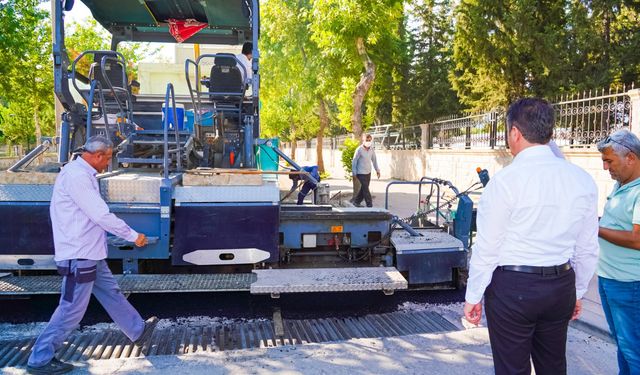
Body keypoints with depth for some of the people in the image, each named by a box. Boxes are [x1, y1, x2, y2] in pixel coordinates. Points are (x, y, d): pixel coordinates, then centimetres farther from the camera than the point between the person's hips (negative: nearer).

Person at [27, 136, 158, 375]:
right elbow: (101, 215, -24)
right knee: (72, 310, 0)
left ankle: (138, 331, 35)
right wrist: (133, 236, -15)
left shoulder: (82, 174, 11)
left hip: (90, 253, 10)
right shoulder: (76, 175, -21)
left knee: (111, 294, 20)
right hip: (79, 256, -10)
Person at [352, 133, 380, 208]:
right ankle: (369, 205, -3)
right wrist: (354, 173, -9)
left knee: (364, 189, 13)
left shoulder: (372, 149, 3)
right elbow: (354, 161, -9)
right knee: (366, 189, -8)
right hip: (361, 173, -6)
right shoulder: (359, 150, -14)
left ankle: (356, 202, 27)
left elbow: (374, 160, 14)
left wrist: (377, 170, 12)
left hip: (368, 172, 6)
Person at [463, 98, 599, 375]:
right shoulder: (583, 180, 0)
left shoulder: (506, 180, -16)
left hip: (512, 288, -5)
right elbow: (588, 249, 7)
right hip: (562, 286, 6)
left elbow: (487, 248, -12)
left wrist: (473, 296, -2)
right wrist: (577, 292, 20)